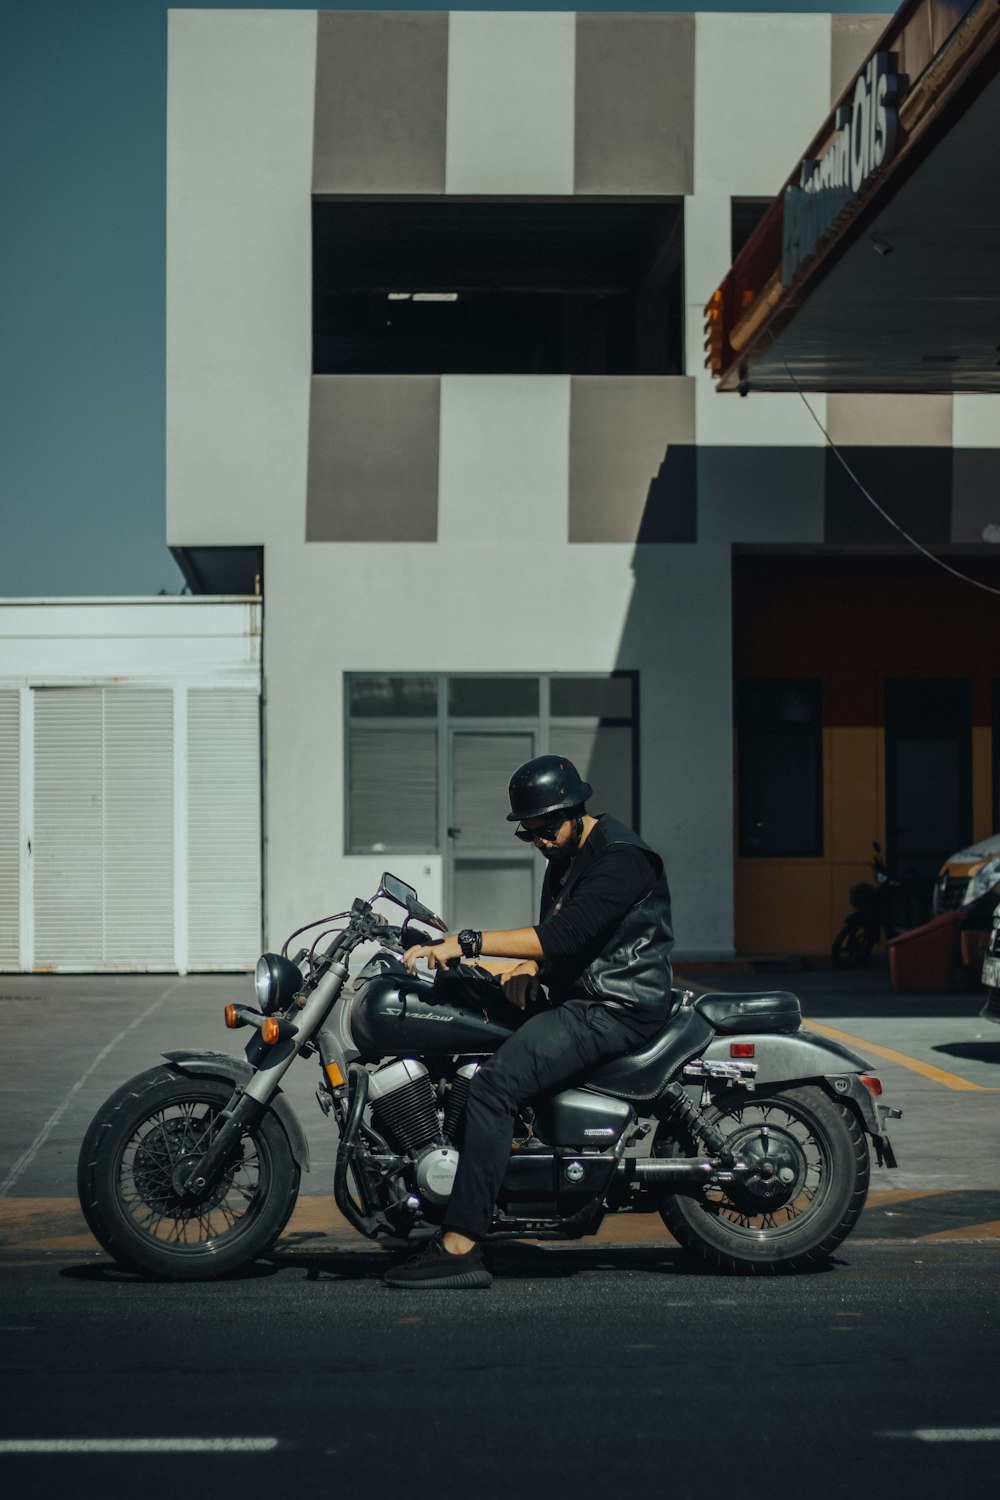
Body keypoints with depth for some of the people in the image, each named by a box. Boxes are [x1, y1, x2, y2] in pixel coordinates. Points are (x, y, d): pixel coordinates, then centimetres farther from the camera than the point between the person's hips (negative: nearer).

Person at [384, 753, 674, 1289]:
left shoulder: (620, 857, -16)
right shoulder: (566, 856, 16)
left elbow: (566, 934, -28)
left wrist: (467, 942, -31)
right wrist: (529, 970, 2)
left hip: (617, 1010, -11)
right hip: (575, 996, 11)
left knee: (495, 1084, -25)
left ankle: (460, 1248, -28)